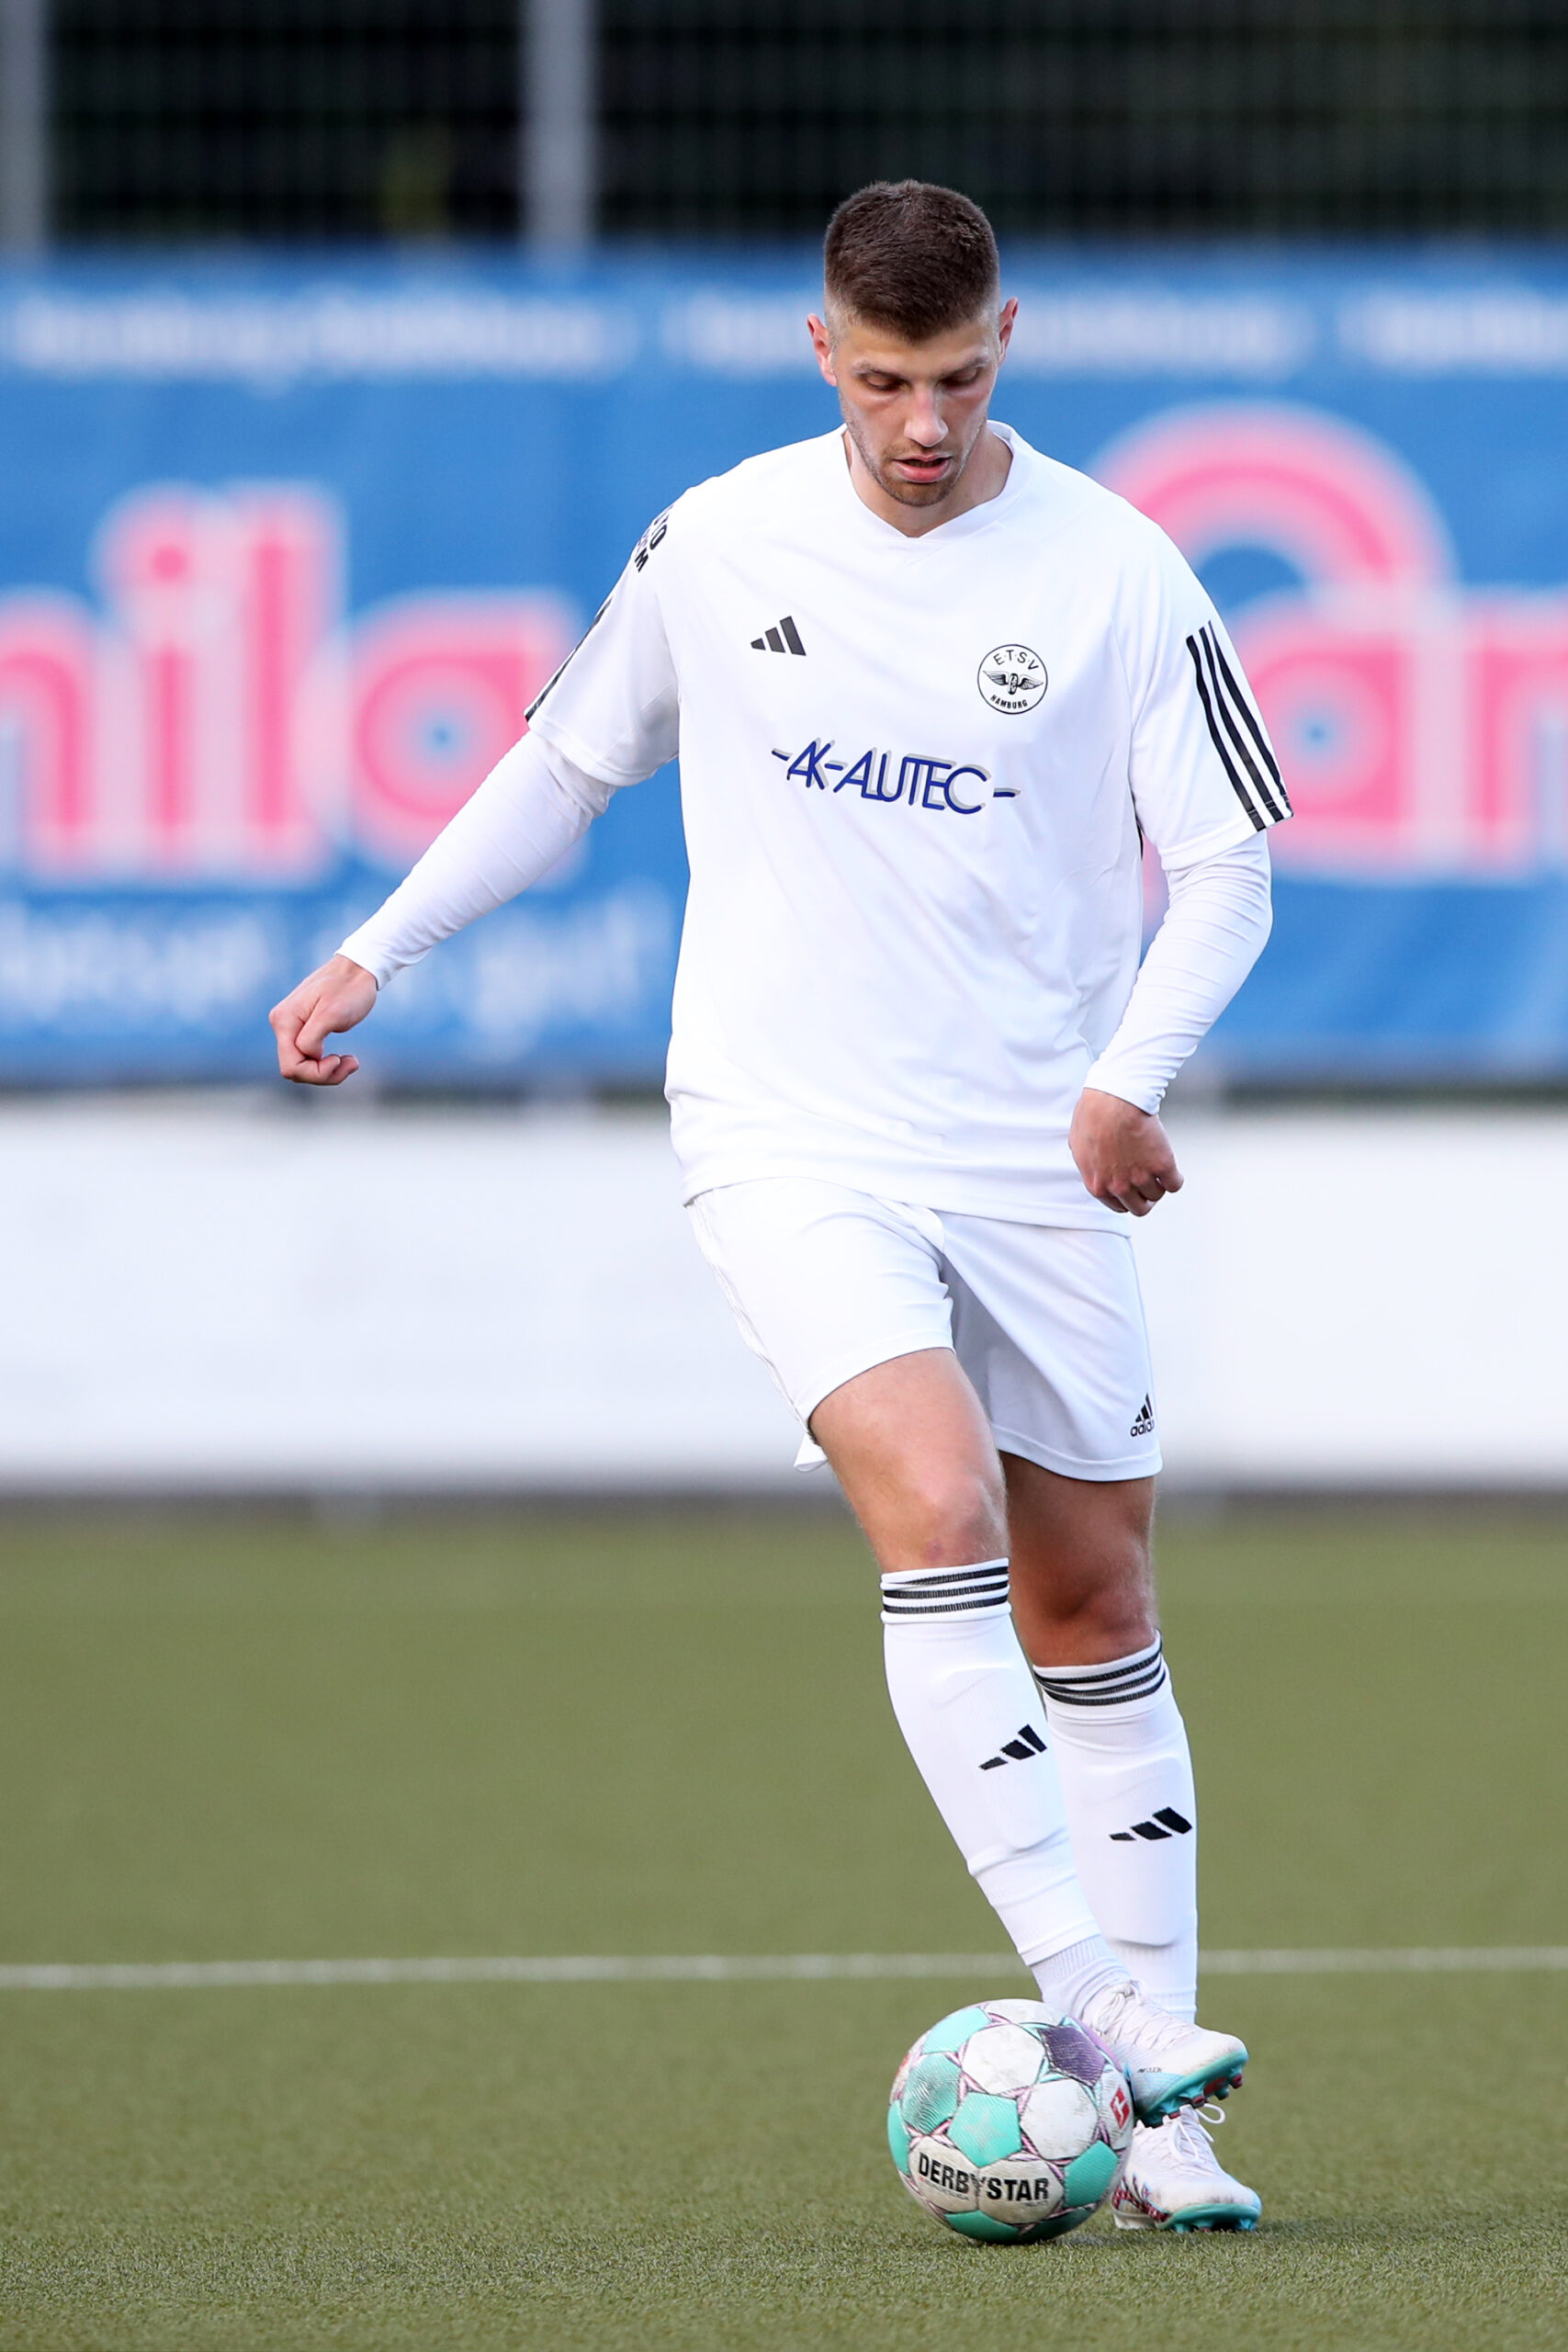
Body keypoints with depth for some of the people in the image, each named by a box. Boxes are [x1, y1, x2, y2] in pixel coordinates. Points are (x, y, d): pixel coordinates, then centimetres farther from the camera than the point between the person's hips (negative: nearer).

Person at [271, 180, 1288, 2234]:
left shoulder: (1114, 574, -4)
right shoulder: (719, 545, 1)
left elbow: (1226, 868, -2)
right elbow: (569, 761, 18)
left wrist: (1133, 1071, -19)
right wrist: (380, 950, 14)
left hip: (1033, 1162, 1)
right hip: (789, 1141, -1)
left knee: (1093, 1607, 6)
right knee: (939, 1508, -24)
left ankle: (1151, 2116, 13)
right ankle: (1097, 2008, -29)